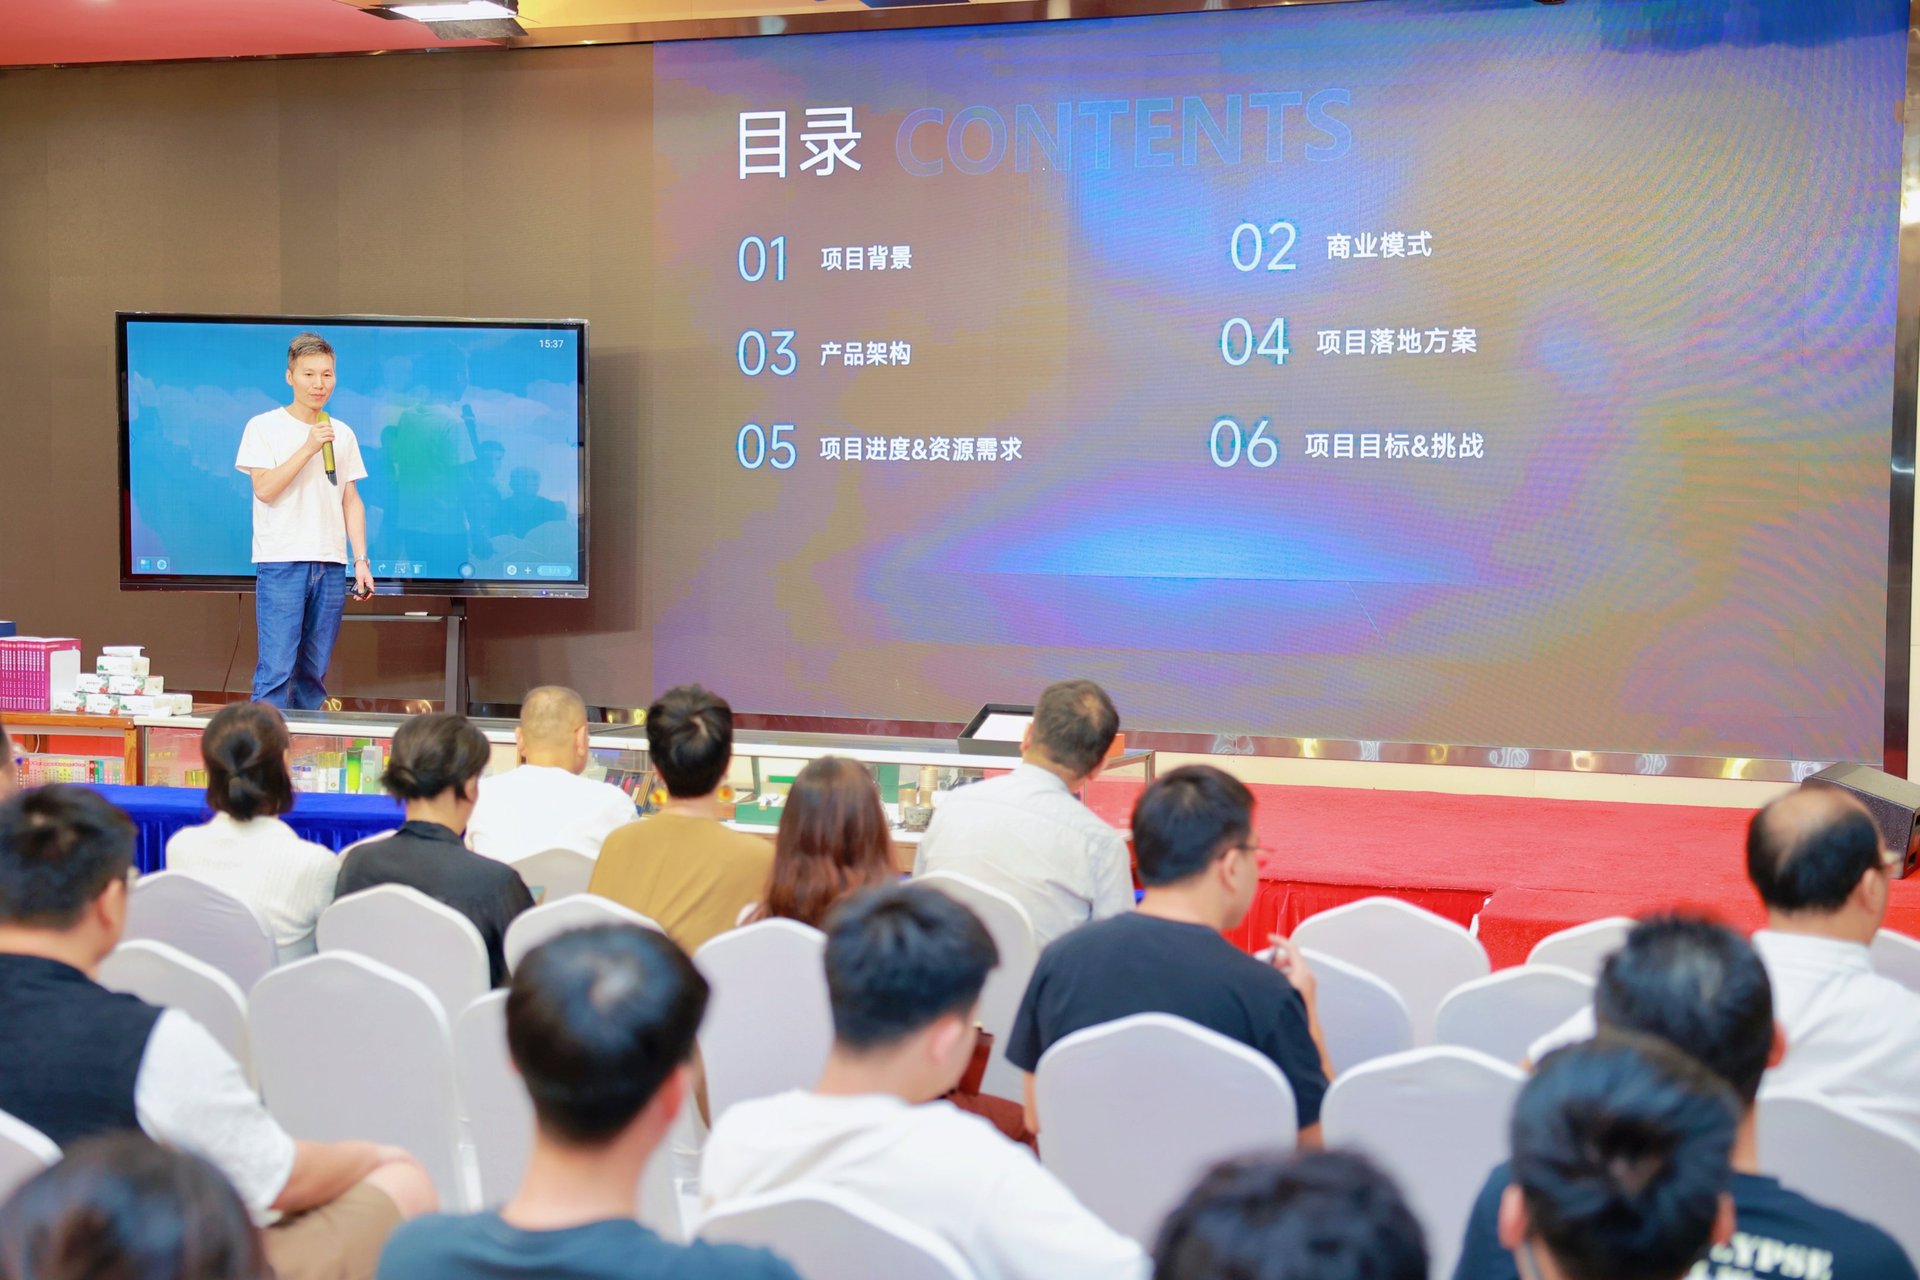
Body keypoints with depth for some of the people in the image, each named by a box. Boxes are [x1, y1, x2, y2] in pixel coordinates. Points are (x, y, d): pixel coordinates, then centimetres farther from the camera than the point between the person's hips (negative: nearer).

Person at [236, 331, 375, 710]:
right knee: (276, 668, -11)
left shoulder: (343, 434, 13)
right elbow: (264, 489, -10)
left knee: (315, 672, 7)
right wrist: (309, 448, -15)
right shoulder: (264, 427, 0)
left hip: (330, 564, 4)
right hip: (281, 562, -4)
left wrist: (361, 559, 7)